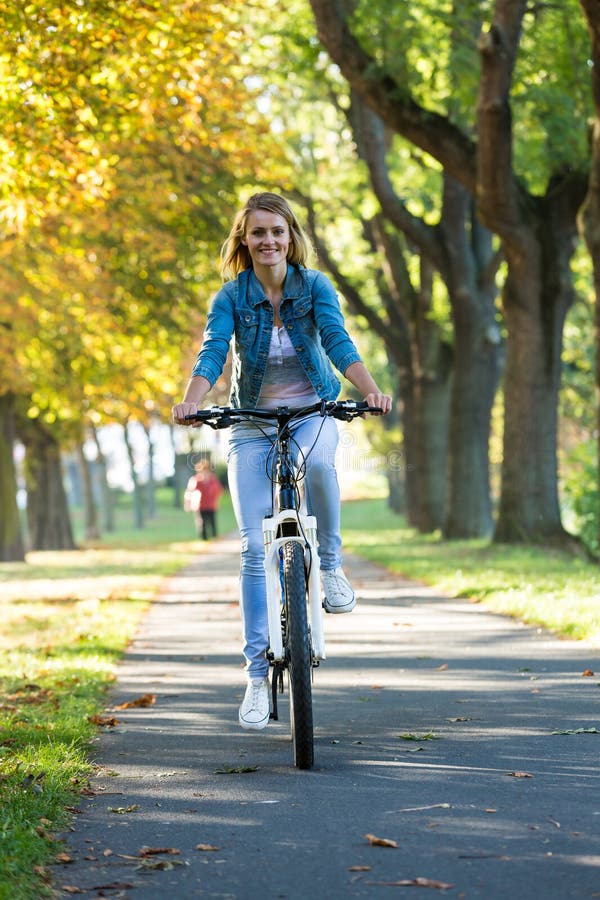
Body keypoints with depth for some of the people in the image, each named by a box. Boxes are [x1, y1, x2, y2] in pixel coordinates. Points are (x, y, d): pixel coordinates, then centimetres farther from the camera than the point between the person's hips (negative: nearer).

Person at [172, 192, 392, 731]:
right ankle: (258, 672, 0)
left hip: (313, 413, 0)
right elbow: (212, 353, -21)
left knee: (317, 463, -38)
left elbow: (339, 342, -20)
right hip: (253, 423, 1)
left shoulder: (314, 286, -7)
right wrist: (190, 402, -41)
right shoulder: (231, 297, -8)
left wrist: (370, 390, -38)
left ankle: (329, 564, -13)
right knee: (256, 546, -8)